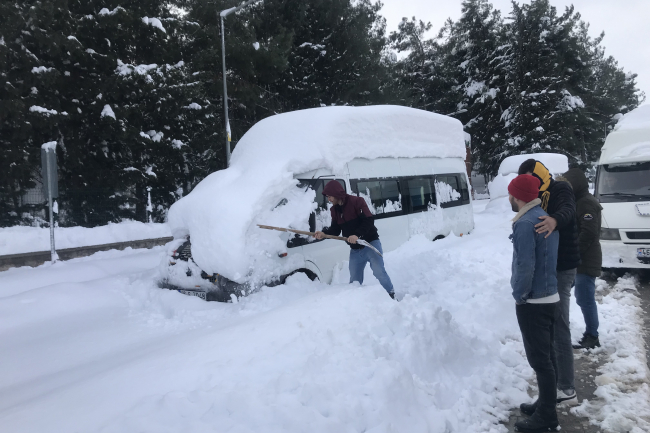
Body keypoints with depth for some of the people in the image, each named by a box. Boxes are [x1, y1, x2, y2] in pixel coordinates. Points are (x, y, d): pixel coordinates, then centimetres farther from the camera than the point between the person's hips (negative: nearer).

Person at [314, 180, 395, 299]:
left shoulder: (356, 201, -13)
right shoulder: (334, 210, 9)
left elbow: (369, 221, -21)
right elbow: (335, 229, 6)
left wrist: (357, 234, -33)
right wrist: (324, 233, -14)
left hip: (370, 243, -6)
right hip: (355, 250, 7)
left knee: (379, 272, -13)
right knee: (354, 280, 12)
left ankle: (391, 295, 0)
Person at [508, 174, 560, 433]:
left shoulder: (525, 223, -21)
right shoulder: (546, 217, 9)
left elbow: (525, 265, -24)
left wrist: (519, 295, -11)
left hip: (533, 302, -9)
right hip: (550, 297, 9)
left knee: (539, 359, 0)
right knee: (547, 356, 18)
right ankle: (546, 404, 30)